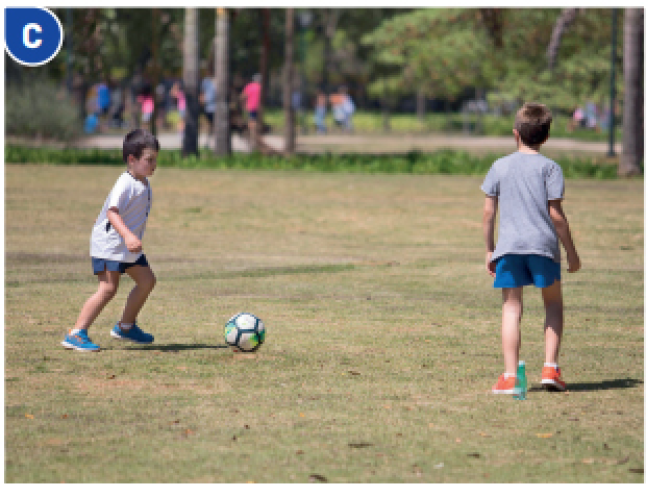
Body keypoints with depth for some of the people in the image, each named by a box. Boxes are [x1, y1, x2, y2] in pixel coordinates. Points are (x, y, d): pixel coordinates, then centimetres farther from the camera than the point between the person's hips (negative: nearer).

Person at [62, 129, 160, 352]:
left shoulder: (144, 183, 8)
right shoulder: (125, 184, -22)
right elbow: (112, 212, -33)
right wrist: (128, 235, -45)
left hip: (129, 247, 10)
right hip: (108, 244, -10)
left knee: (147, 280, 13)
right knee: (108, 288, -16)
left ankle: (126, 326, 28)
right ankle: (76, 334, -13)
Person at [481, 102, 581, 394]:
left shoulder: (499, 167, 9)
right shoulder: (550, 168, 1)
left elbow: (488, 211, 8)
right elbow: (556, 214, -3)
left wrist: (489, 250, 17)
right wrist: (571, 252, 5)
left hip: (508, 247, 1)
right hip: (543, 244, -1)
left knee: (511, 308, 4)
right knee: (553, 302, 16)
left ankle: (510, 376, -3)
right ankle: (550, 367, 6)